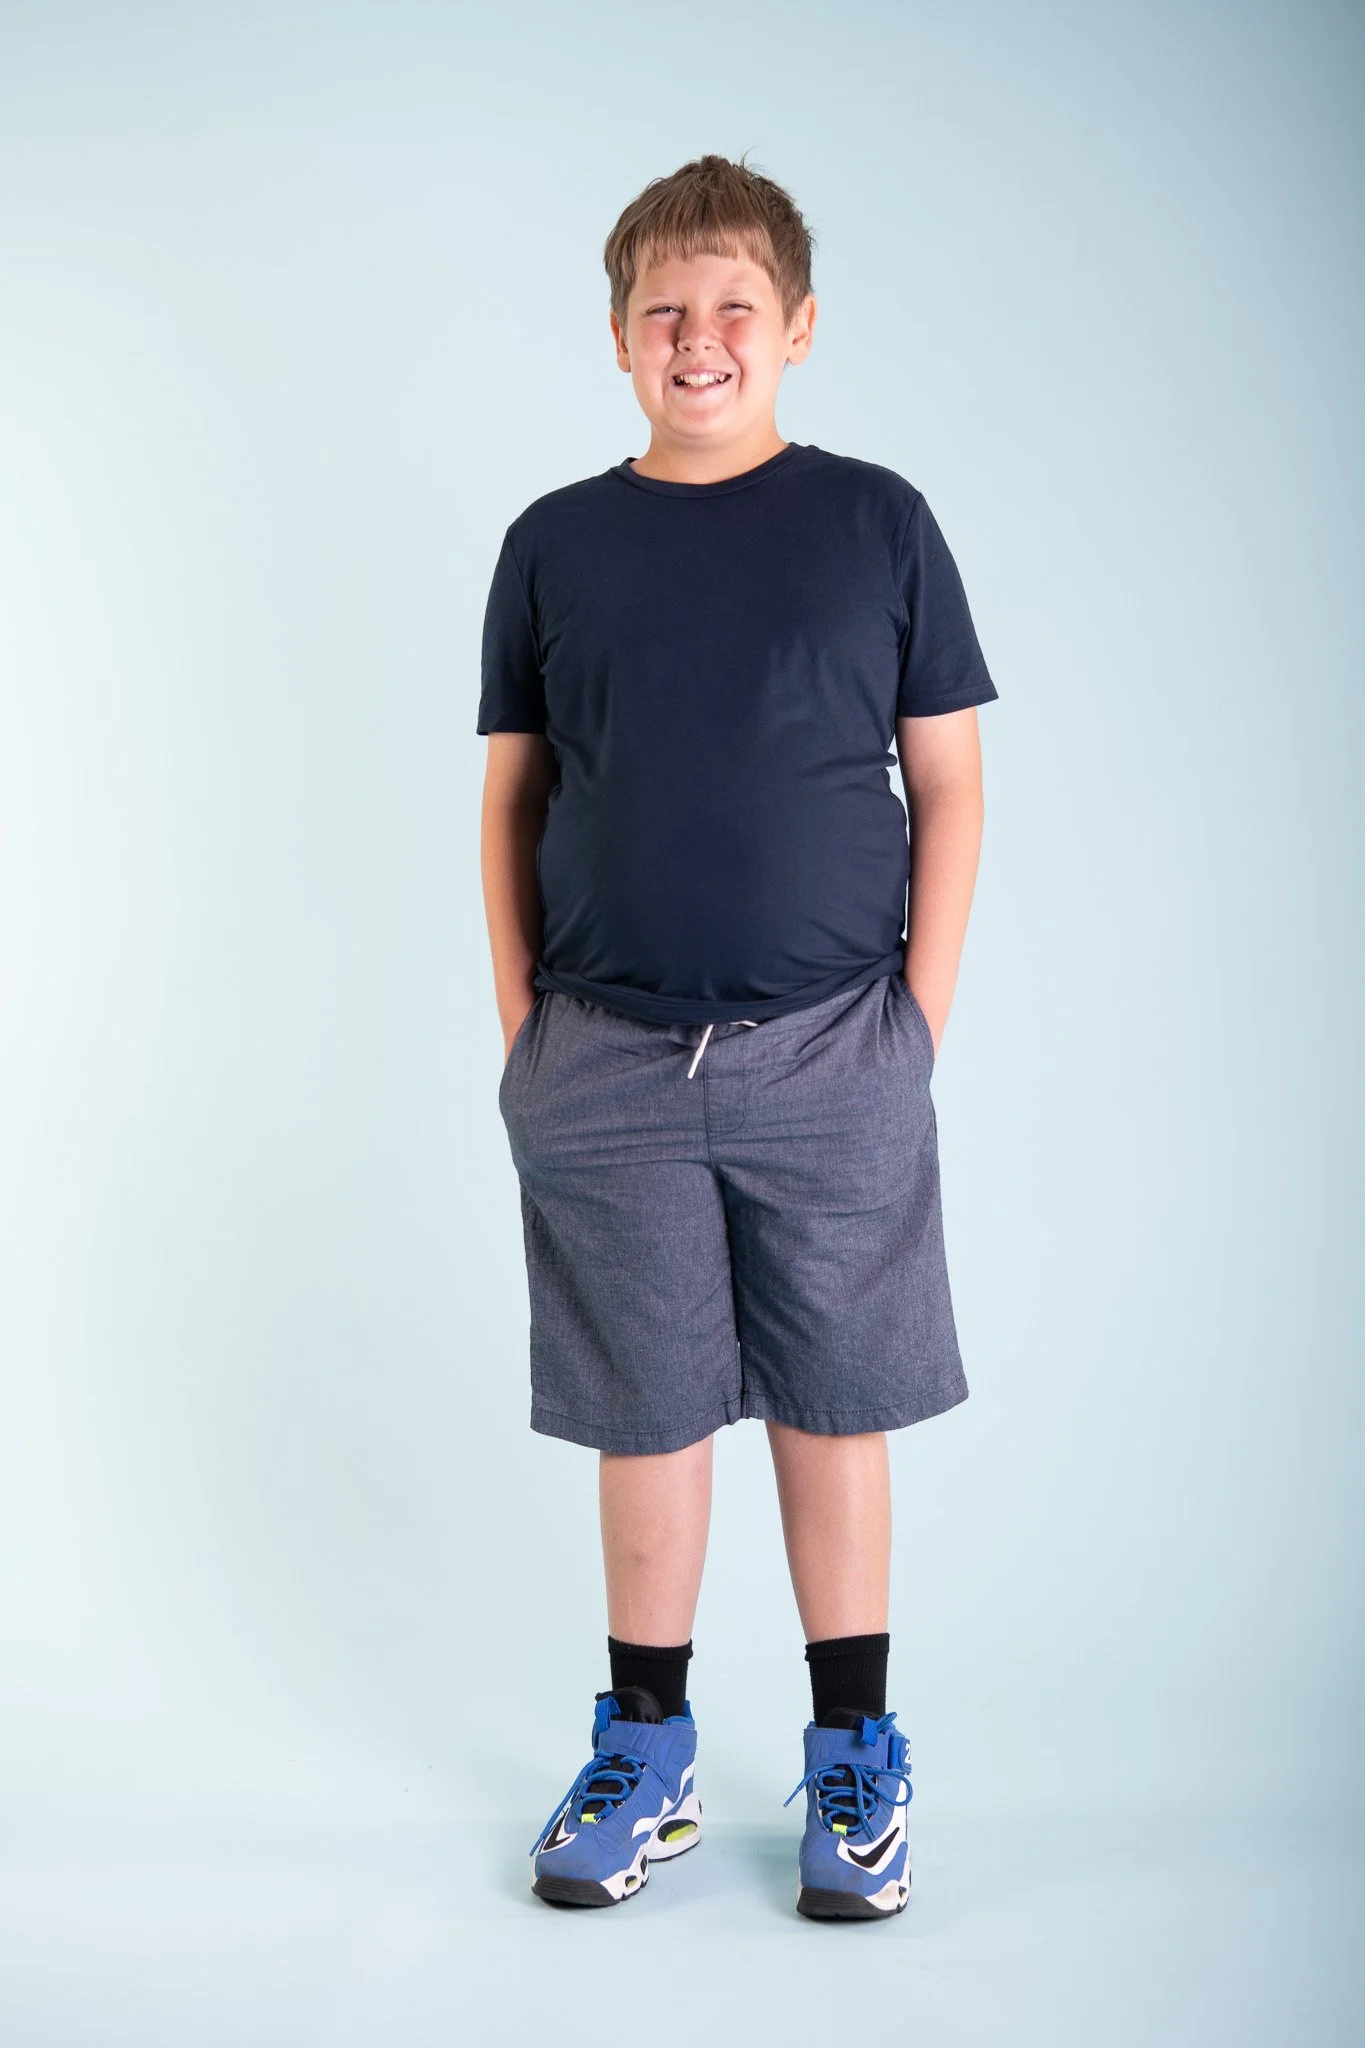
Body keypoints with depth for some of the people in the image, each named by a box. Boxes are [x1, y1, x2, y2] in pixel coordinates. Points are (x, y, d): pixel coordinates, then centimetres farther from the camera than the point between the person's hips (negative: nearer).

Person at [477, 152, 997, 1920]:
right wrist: (522, 1032, 2)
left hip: (831, 1056, -1)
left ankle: (855, 1763, 24)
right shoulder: (553, 545, 7)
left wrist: (919, 1022, -3)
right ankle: (646, 1756, 26)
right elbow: (512, 801, 10)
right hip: (607, 1064, 2)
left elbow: (949, 788, 4)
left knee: (830, 1412, 8)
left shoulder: (878, 524, 3)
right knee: (645, 1420, 10)